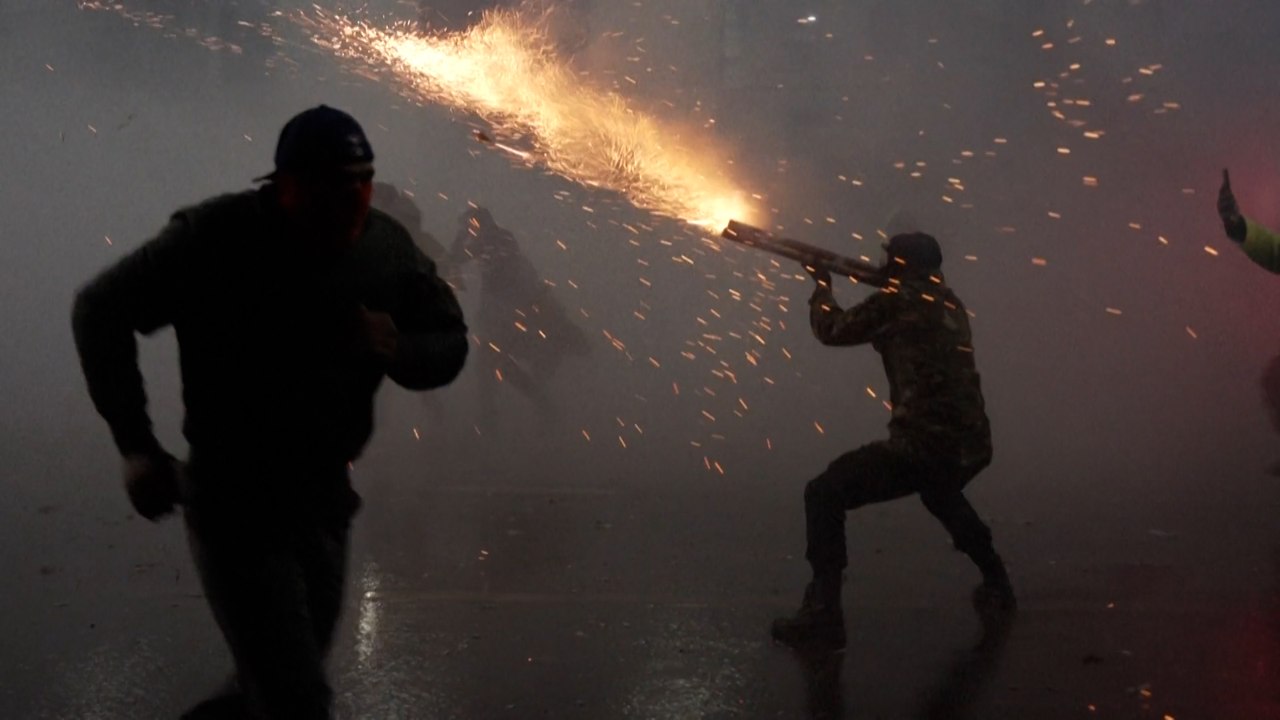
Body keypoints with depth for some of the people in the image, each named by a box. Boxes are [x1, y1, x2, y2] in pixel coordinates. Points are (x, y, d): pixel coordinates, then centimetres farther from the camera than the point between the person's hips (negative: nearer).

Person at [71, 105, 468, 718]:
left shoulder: (387, 248, -4)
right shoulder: (217, 239, -18)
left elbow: (450, 342, 7)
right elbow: (100, 312, -10)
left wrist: (399, 351, -17)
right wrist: (136, 446, -14)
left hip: (324, 502, 6)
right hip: (233, 508, -5)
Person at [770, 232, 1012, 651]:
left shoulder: (899, 301, -5)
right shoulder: (949, 305, 15)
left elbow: (832, 330, 6)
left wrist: (822, 283, 22)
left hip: (922, 447, -8)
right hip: (971, 446, 8)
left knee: (824, 495, -3)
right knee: (940, 492, 42)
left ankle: (824, 615, -12)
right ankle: (996, 581, 47)